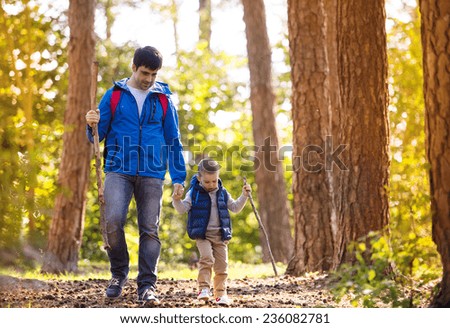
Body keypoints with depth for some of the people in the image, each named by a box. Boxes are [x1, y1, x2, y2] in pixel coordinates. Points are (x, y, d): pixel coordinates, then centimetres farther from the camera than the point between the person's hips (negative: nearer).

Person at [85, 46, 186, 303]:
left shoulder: (163, 99, 10)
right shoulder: (114, 95, 8)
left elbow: (174, 141, 13)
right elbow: (99, 134, 9)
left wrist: (179, 178, 8)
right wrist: (93, 125, -15)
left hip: (152, 174, 1)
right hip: (119, 170, -1)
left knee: (150, 229, -2)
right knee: (114, 220, -17)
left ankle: (147, 285, 5)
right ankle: (119, 274, 5)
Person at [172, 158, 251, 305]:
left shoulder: (222, 193, 9)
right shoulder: (194, 193, -1)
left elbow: (235, 208, 18)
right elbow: (182, 209, -3)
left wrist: (244, 196, 6)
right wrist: (177, 200, -23)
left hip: (220, 234, 4)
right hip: (202, 234, -3)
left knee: (222, 264, 1)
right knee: (207, 258, -23)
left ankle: (221, 293, 9)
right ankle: (204, 288, -20)